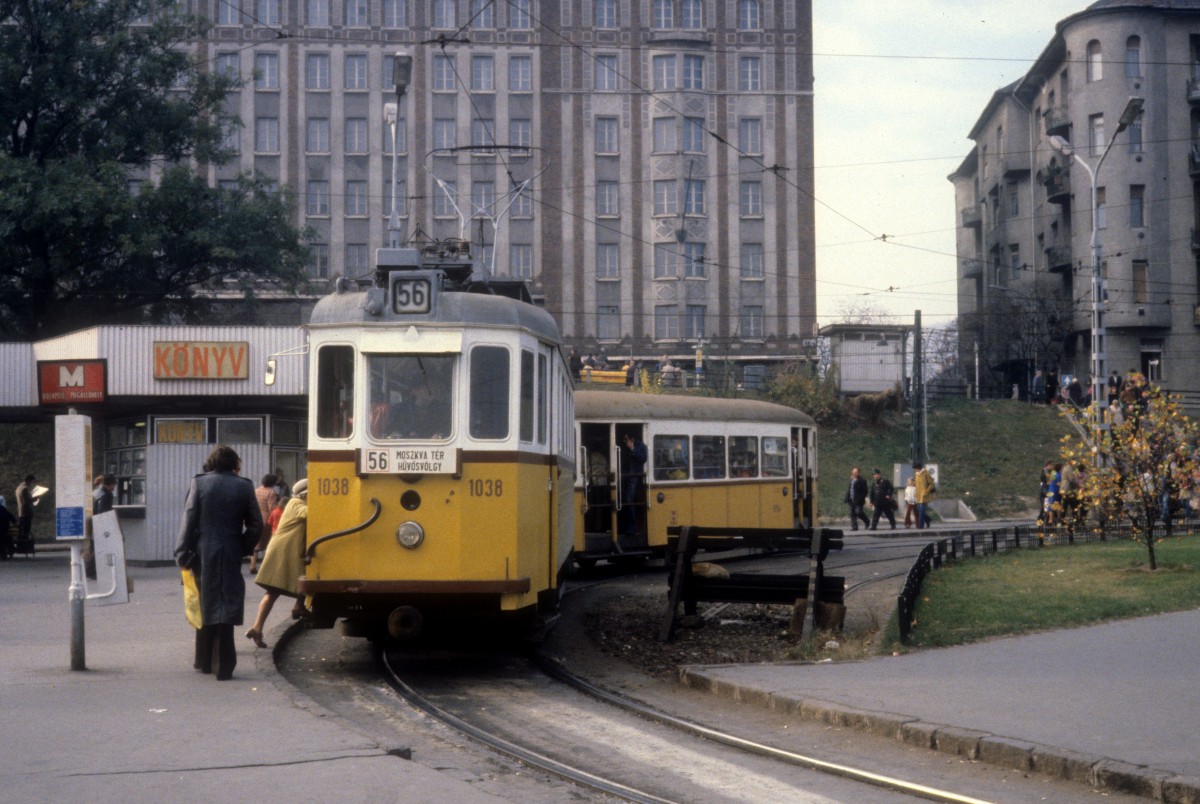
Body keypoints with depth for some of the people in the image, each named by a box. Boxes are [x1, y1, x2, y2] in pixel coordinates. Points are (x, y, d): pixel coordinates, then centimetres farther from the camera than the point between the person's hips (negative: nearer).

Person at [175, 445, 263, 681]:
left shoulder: (199, 483, -1)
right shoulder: (244, 487, 1)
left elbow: (188, 520, -5)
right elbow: (256, 526, 0)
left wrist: (183, 553, -1)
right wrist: (242, 549, 10)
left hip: (203, 554, 1)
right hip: (230, 555, -1)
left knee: (205, 605, 14)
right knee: (226, 606, -1)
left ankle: (204, 660, 22)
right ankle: (223, 665, -6)